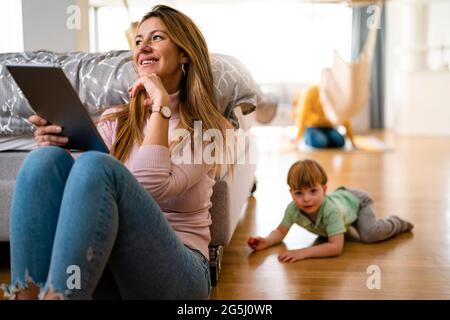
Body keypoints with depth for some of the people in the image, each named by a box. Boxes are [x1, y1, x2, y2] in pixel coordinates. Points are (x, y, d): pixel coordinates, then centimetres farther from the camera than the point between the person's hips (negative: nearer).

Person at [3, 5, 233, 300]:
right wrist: (58, 147, -9)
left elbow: (154, 188, -15)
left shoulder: (208, 128, 3)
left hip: (175, 269, -4)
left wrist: (161, 106, -9)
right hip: (101, 262, 4)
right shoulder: (114, 121, 17)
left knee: (96, 164, -29)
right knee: (46, 159, -20)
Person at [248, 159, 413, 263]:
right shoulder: (293, 209, -36)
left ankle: (396, 223, 5)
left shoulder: (331, 209, -47)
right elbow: (280, 231, -23)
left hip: (356, 200, -5)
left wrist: (305, 252, -57)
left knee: (370, 234, -26)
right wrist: (266, 242, -44)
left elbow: (336, 247, -51)